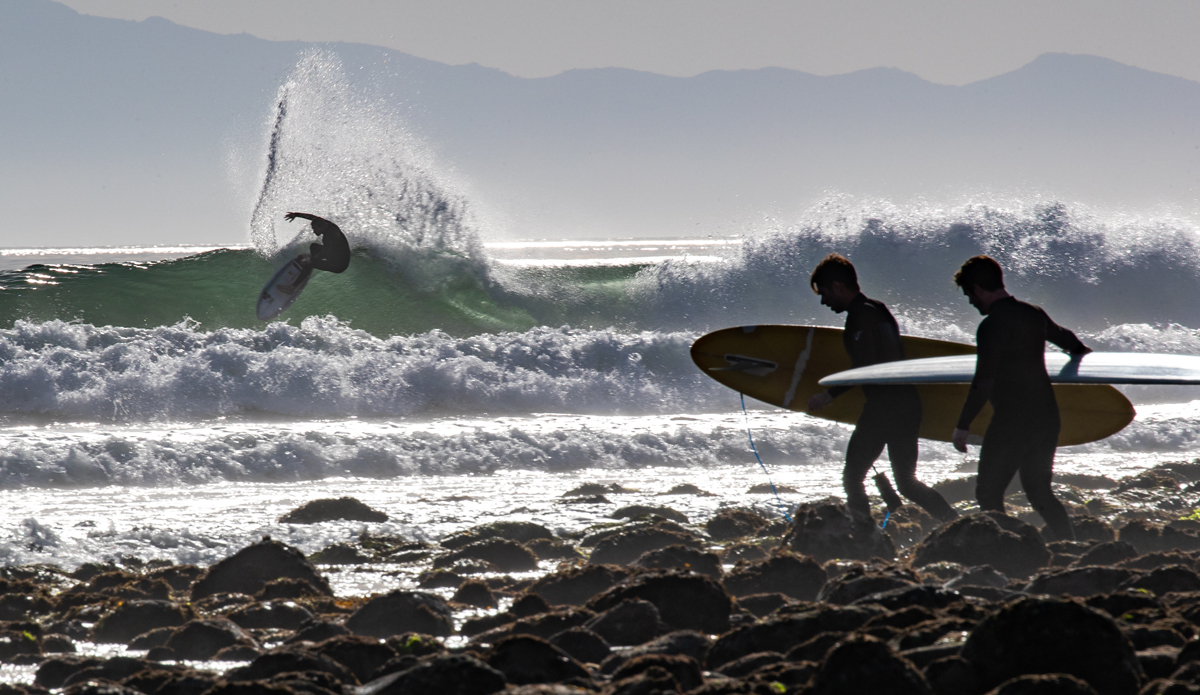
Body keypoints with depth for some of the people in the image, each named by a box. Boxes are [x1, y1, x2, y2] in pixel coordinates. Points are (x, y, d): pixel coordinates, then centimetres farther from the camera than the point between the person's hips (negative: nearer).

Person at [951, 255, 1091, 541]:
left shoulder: (992, 326, -15)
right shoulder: (1034, 314, 10)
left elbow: (983, 383, -21)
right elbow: (1064, 337, 32)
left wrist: (963, 426, -17)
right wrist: (1081, 351, 55)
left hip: (1011, 421, -8)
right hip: (1047, 417, 8)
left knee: (989, 493, 0)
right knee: (1040, 492, 16)